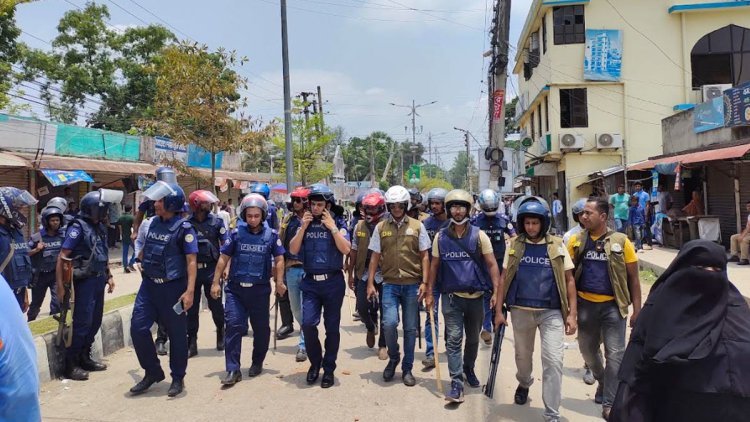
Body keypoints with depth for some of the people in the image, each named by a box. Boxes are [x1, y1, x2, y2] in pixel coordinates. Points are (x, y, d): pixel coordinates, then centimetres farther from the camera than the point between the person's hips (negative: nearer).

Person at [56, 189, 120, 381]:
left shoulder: (100, 227, 10)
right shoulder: (78, 228, -14)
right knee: (82, 323, -4)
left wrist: (109, 276, 17)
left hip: (99, 281, 8)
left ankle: (85, 358, 28)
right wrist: (60, 286, -20)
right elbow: (62, 257, -17)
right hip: (85, 281, -8)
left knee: (95, 322, 14)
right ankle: (71, 365, 7)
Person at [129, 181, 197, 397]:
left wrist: (190, 291, -24)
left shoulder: (184, 228, -12)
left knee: (176, 333, 5)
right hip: (149, 284, 6)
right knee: (138, 327, 1)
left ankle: (178, 378, 21)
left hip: (173, 287, -6)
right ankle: (152, 372, 20)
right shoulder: (152, 223, 7)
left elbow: (191, 261, -16)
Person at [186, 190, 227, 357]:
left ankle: (221, 332, 32)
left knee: (215, 305, 6)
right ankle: (191, 343, 14)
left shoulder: (216, 221, 0)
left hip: (211, 269, -1)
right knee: (192, 307, 5)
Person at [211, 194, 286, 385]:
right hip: (235, 289, 0)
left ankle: (257, 362, 32)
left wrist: (279, 281, -6)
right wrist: (216, 282, 1)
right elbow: (224, 258, 5)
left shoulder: (271, 235, 1)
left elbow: (279, 259, 6)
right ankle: (233, 370, -3)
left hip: (260, 290, 0)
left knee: (261, 328, 11)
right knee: (233, 326, -8)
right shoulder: (237, 233, 1)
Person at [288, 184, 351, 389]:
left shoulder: (338, 222, -1)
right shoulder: (306, 223, 7)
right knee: (308, 323, -9)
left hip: (333, 282, -2)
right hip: (310, 282, 2)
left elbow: (346, 249, -14)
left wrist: (332, 227, -16)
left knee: (332, 327, 6)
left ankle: (329, 369, 21)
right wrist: (304, 226, -8)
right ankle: (315, 361, 16)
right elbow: (293, 250, -1)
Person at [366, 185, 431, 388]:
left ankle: (407, 369, 21)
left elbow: (424, 256, 3)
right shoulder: (380, 227, 5)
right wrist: (370, 283, 2)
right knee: (389, 323, -12)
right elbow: (375, 257, 8)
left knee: (410, 328, 6)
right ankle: (393, 358, 16)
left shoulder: (417, 226, 2)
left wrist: (424, 282, -5)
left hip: (412, 285, 0)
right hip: (390, 284, 0)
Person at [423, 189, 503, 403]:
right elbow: (434, 266, 7)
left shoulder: (479, 235, -3)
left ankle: (469, 369, 41)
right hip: (451, 297, 0)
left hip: (476, 296, 1)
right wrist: (429, 292, 3)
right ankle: (457, 384, -1)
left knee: (473, 339, 17)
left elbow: (492, 265, -4)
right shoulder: (441, 237, 0)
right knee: (453, 340, -5)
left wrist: (496, 291, -13)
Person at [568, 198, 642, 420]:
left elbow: (633, 278, 0)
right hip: (585, 304, 3)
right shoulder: (576, 241, -1)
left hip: (612, 305, -3)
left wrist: (637, 310, -3)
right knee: (588, 350, 17)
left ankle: (609, 403, 8)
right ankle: (602, 381, 44)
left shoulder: (621, 241, -6)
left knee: (615, 353, -3)